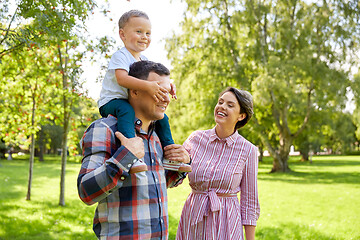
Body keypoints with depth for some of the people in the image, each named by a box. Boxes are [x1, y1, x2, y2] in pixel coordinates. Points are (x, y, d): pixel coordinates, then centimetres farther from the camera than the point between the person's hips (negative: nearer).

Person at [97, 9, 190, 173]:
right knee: (126, 110, -40)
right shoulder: (120, 56, -14)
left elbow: (154, 80, 16)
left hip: (136, 103, 9)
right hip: (112, 101, -8)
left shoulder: (144, 61, 13)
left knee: (161, 117, 5)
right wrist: (147, 86, -38)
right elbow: (121, 78, -29)